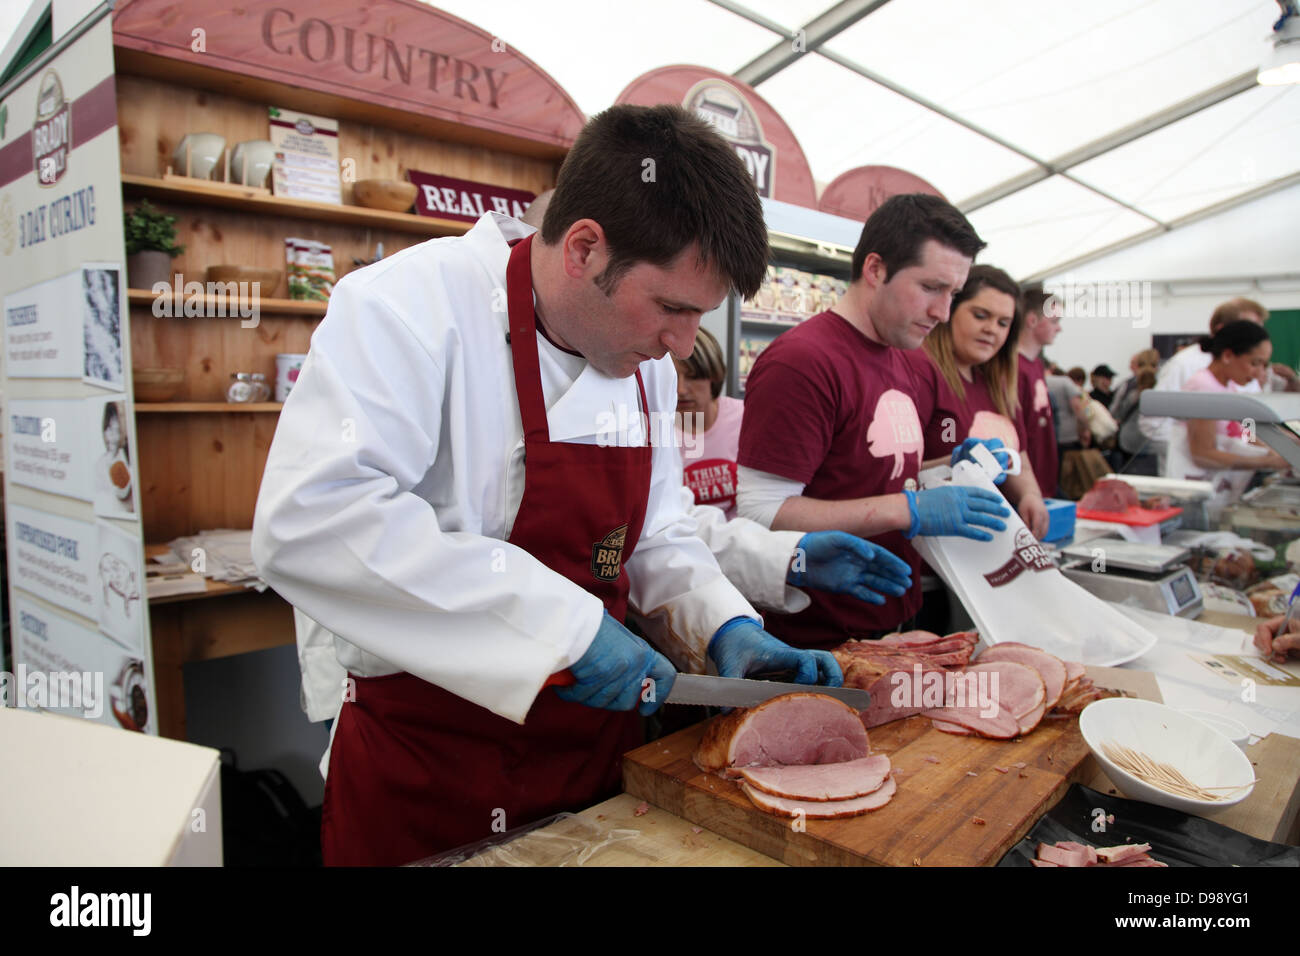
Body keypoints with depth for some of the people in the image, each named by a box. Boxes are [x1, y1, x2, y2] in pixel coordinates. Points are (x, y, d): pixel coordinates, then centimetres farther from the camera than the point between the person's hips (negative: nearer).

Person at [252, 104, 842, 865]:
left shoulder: (645, 359, 4)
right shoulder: (417, 304, -19)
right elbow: (308, 521, -32)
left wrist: (725, 624, -4)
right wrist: (561, 622, -30)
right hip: (428, 769, -6)